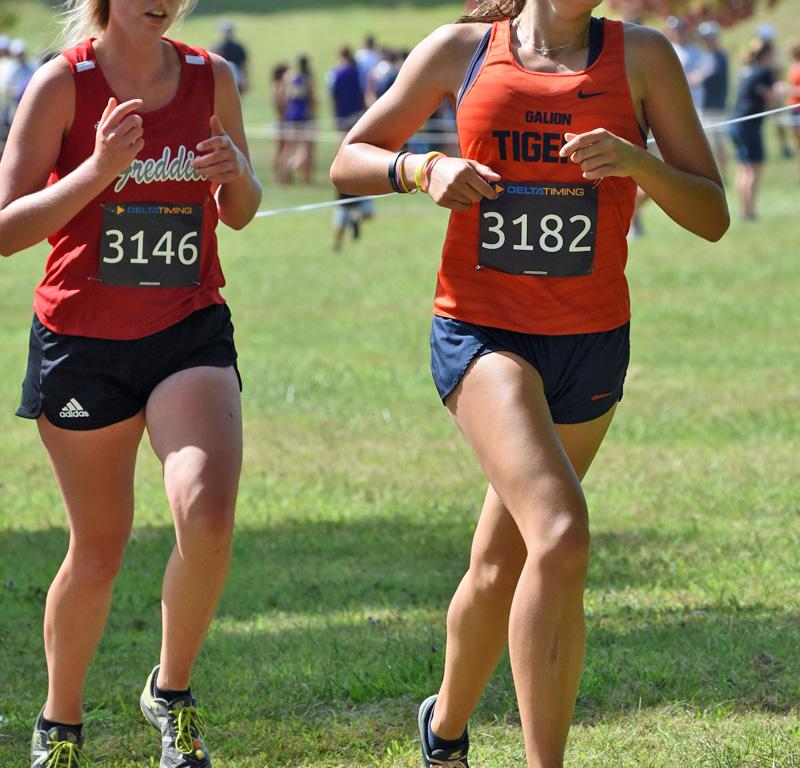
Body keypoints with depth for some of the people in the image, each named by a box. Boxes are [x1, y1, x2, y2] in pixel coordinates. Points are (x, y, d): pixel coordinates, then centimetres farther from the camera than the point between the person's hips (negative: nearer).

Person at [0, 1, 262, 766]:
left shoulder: (212, 78, 1)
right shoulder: (63, 84, -9)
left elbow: (239, 213, 14)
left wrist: (236, 175, -9)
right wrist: (98, 170, -27)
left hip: (190, 334, 2)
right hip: (82, 341, -2)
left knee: (208, 520, -21)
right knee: (98, 548, 6)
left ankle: (172, 690, 4)